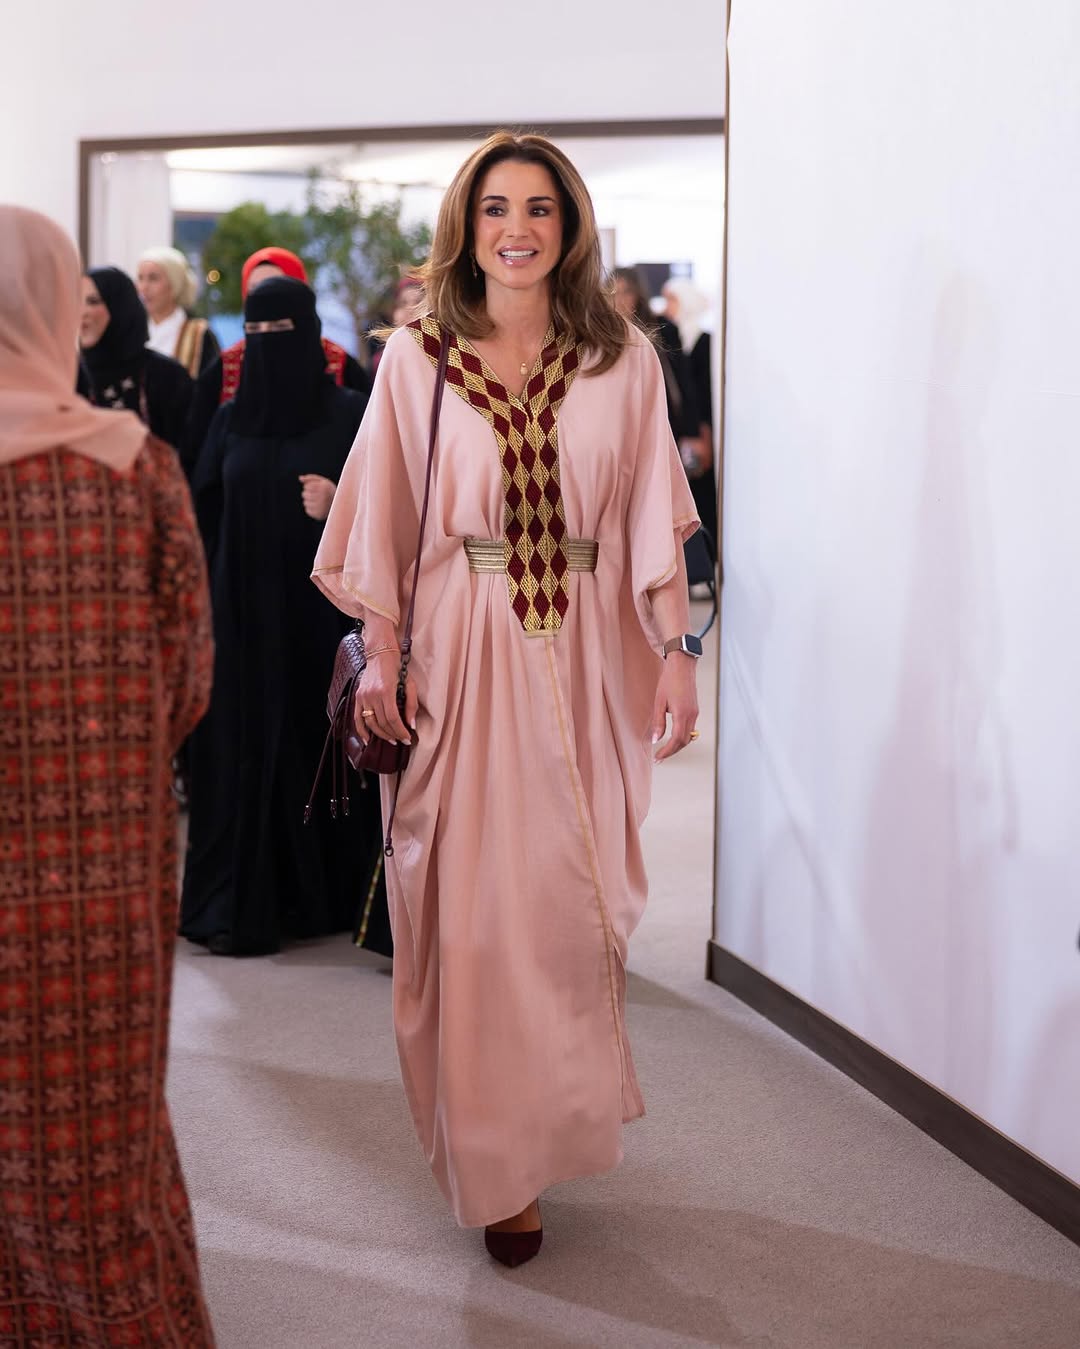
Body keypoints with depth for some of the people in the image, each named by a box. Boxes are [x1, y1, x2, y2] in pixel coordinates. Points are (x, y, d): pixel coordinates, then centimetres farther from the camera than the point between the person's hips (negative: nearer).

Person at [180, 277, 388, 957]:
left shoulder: (351, 413, -1)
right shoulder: (231, 420, 9)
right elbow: (205, 515, 12)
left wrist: (343, 501, -21)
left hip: (321, 603, -2)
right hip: (244, 609, 3)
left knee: (321, 741, 3)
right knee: (244, 747, 0)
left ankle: (323, 894, 16)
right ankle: (240, 904, 6)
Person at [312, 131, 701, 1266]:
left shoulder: (623, 360, 5)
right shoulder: (416, 358, 3)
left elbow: (652, 520, 5)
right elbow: (386, 523, 3)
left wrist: (674, 650, -1)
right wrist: (381, 660, -3)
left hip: (583, 655, 1)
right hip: (461, 651, -1)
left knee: (573, 895, 7)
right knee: (470, 904, 2)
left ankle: (558, 1119, 28)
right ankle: (496, 1166, 15)